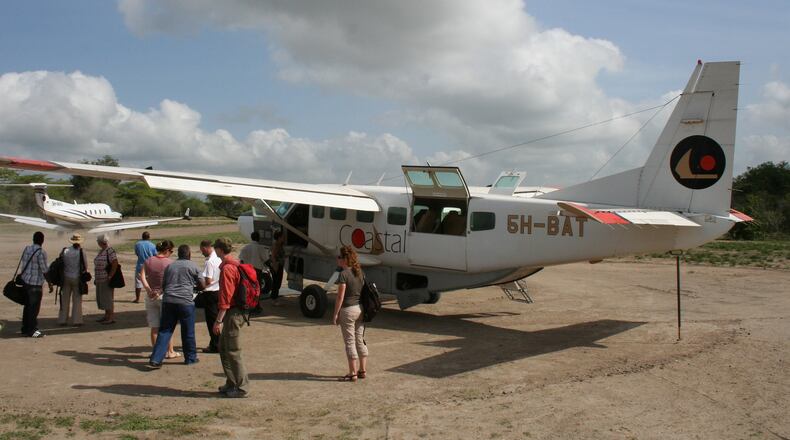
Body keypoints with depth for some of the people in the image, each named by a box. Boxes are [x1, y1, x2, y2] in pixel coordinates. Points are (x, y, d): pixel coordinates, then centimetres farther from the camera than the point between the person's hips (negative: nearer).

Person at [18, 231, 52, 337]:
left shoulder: (26, 248, 7)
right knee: (34, 307, -1)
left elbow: (23, 263, 14)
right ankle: (32, 330, 2)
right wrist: (50, 284, -8)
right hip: (35, 283, -8)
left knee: (27, 305, 16)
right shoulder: (41, 252, -16)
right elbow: (44, 270, -15)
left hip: (25, 280, 8)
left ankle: (25, 328, 23)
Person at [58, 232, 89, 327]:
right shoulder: (81, 252, -11)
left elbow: (61, 264, 1)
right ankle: (76, 320, 4)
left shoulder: (65, 251, -4)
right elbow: (85, 266, -8)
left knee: (65, 300, 11)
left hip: (66, 277, 3)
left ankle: (62, 320, 15)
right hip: (77, 278, -3)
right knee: (77, 300, 4)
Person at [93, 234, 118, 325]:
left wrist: (110, 276, -21)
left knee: (108, 297, -7)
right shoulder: (101, 251, 16)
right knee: (102, 297, 14)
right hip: (100, 280, 10)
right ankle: (106, 316, 24)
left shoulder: (110, 251, -15)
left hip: (106, 279, -10)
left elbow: (115, 264, -21)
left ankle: (112, 317, -2)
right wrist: (96, 278, 17)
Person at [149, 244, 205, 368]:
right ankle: (190, 358, 20)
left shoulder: (169, 266, 15)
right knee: (188, 331, 9)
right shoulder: (193, 266, 3)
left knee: (164, 331, 6)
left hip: (168, 301, 4)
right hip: (185, 301, -3)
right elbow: (202, 285, 7)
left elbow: (163, 286, 19)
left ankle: (155, 359, -2)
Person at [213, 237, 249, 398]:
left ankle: (241, 387, 5)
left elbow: (225, 297, -22)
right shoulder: (235, 265, 14)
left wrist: (218, 320, -20)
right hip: (237, 311, 10)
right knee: (223, 348, 18)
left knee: (232, 351, -2)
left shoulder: (227, 268, -17)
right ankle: (231, 384, 26)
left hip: (232, 313, -10)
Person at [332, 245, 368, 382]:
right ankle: (362, 370, 22)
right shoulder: (360, 272, 7)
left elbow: (340, 297, -17)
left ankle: (353, 373, 6)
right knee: (360, 340, 15)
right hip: (360, 309, 8)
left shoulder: (344, 274, -16)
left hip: (348, 310, -7)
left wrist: (335, 314, -11)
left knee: (350, 342, 1)